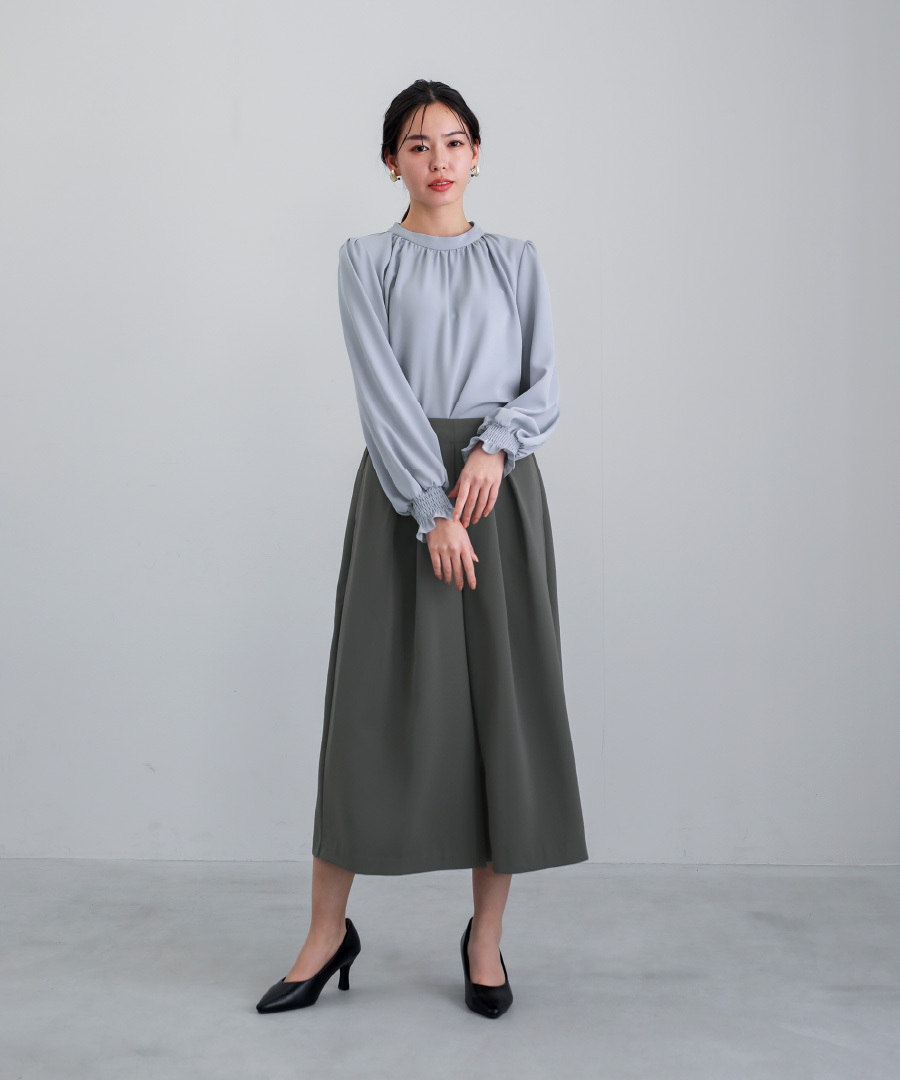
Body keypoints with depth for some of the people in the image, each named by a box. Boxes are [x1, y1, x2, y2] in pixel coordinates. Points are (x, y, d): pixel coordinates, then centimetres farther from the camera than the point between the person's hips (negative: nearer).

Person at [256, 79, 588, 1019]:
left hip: (499, 484, 2)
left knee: (504, 697, 1)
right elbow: (383, 388, -6)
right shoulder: (367, 260, 6)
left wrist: (494, 446, -13)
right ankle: (327, 932, 13)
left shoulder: (515, 261, 13)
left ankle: (486, 936, 14)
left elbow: (543, 387, 7)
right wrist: (431, 507, -16)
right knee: (377, 695, -1)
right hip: (399, 485, -2)